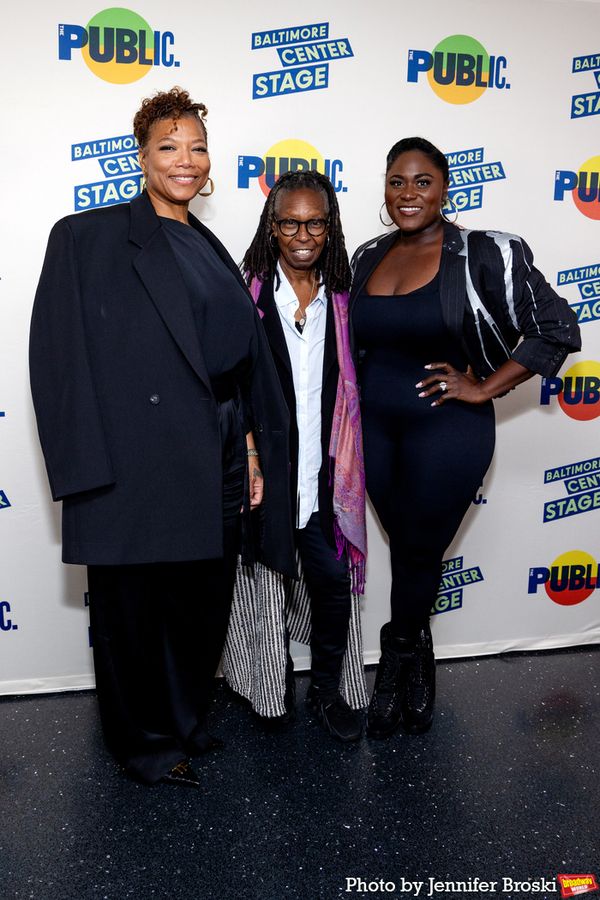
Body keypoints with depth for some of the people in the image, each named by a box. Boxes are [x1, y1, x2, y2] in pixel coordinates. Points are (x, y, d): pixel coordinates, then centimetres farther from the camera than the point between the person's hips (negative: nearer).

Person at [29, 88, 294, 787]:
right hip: (137, 462, -6)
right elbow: (61, 357, -10)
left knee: (203, 604, 16)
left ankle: (185, 721, 39)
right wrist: (87, 469, -17)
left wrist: (251, 448, 9)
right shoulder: (88, 237, -3)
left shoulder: (211, 252, 16)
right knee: (134, 606, 8)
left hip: (213, 467, 6)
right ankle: (144, 742, 30)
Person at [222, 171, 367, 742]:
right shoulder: (247, 295, -6)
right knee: (266, 585, 11)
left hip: (323, 475, 3)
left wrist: (345, 469, 5)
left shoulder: (341, 299, 5)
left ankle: (329, 689, 28)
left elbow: (350, 388, 10)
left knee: (334, 582, 6)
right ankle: (273, 689, 34)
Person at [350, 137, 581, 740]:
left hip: (445, 429, -4)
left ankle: (397, 660, 35)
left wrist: (485, 388, -11)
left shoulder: (485, 255, -11)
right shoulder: (367, 258, 6)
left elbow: (557, 328, -11)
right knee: (406, 546, 16)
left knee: (419, 551, 9)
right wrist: (352, 404, 8)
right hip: (374, 425, 4)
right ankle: (416, 660, 37)